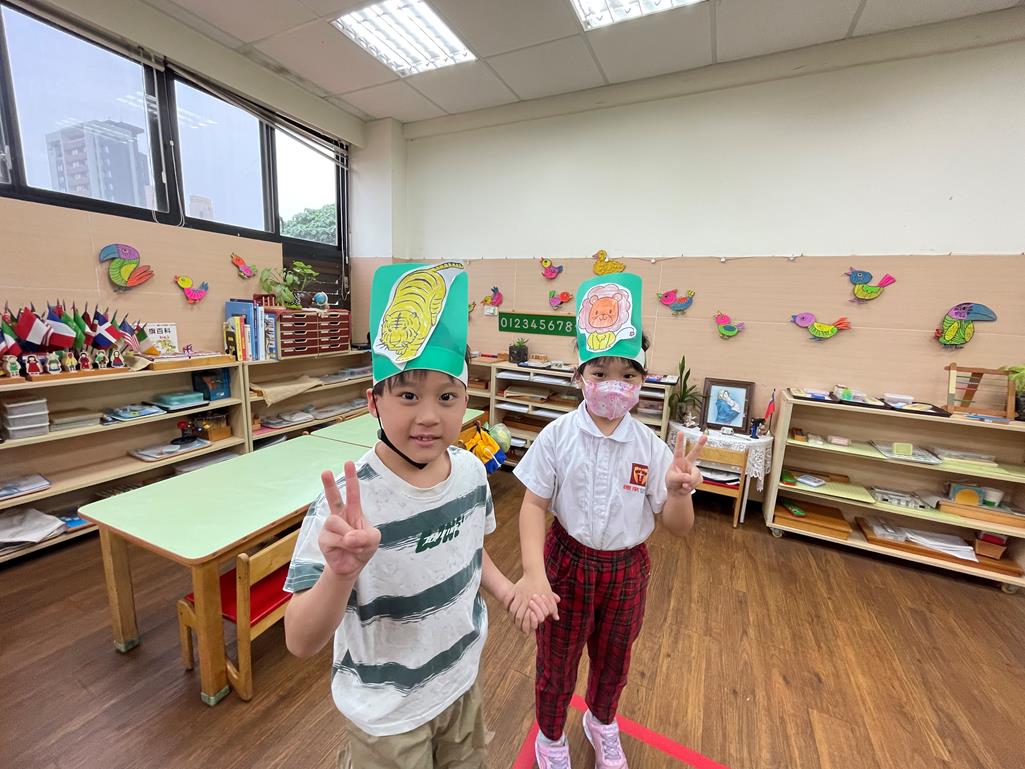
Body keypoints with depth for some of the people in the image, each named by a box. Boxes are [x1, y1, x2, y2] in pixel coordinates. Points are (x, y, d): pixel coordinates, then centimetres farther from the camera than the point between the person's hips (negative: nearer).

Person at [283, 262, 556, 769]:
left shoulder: (471, 470, -15)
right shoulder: (347, 503, -31)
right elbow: (300, 643, -26)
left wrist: (510, 595, -10)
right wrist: (341, 572, -45)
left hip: (461, 684, 5)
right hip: (386, 717, -4)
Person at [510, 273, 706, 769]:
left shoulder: (651, 447, -14)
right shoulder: (558, 436, -19)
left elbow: (679, 528, -9)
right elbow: (534, 506, -14)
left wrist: (677, 492, -30)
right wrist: (533, 573, -24)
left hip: (626, 569, 2)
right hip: (567, 561, -2)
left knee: (613, 662, 28)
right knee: (557, 663, 21)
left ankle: (602, 723, 63)